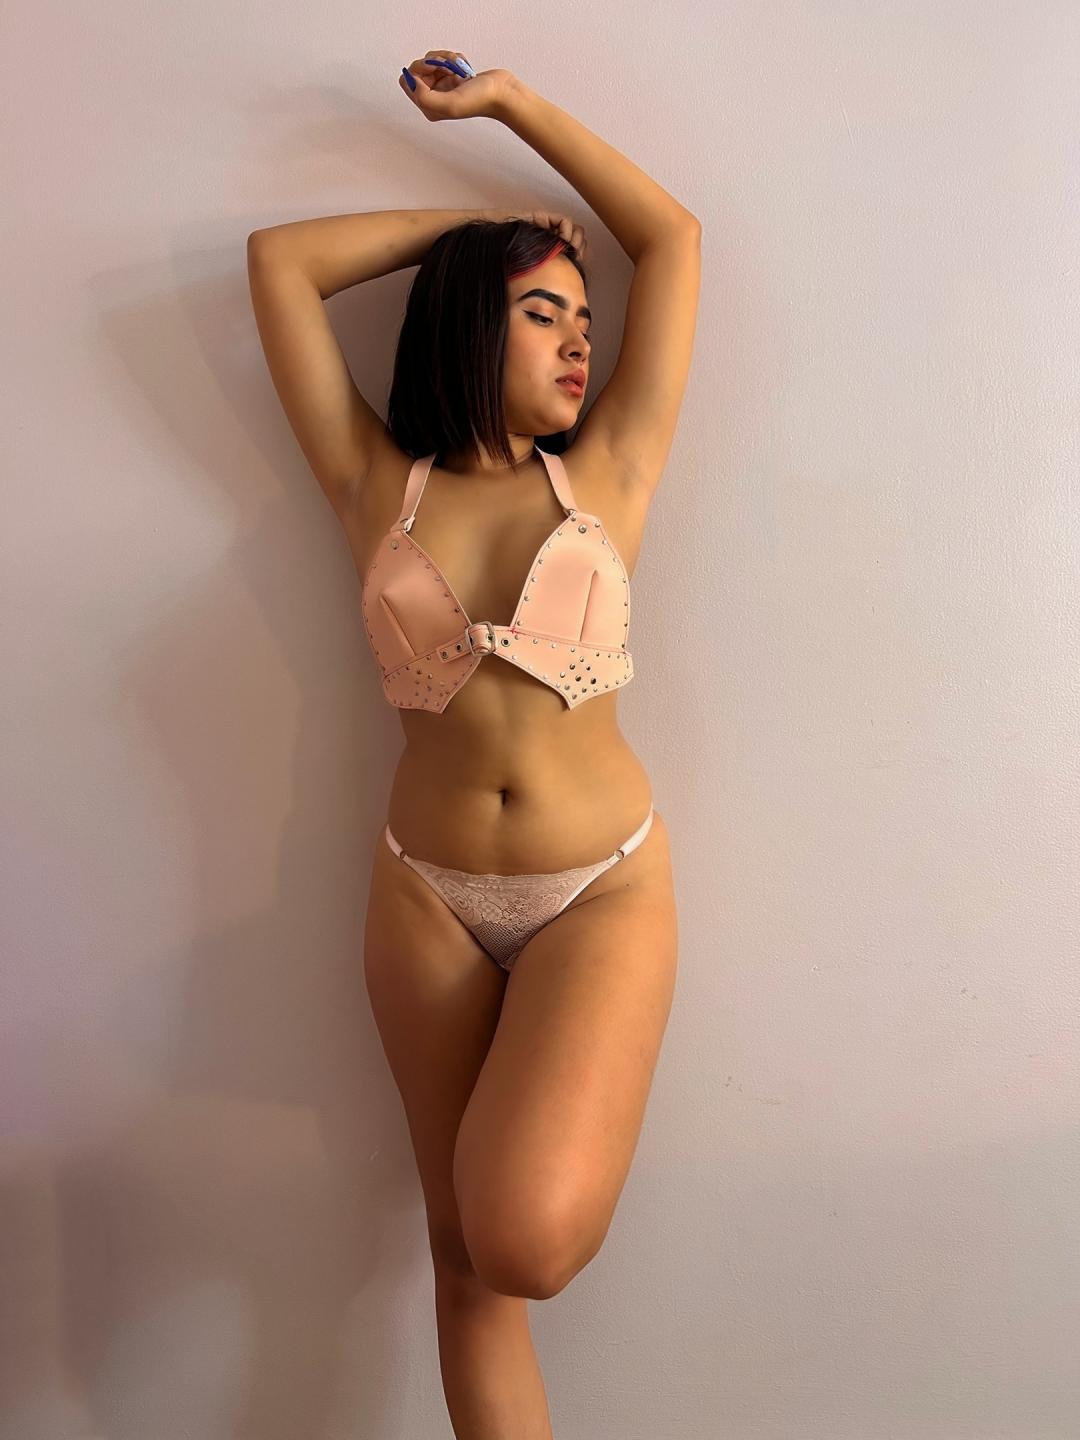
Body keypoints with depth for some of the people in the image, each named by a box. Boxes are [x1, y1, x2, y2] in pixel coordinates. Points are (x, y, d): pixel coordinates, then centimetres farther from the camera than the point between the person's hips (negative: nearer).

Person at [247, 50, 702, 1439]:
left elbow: (673, 235, 8)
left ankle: (565, 1119, 14)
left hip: (603, 887, -1)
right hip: (426, 898, 2)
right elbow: (278, 260, 9)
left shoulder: (605, 476, 3)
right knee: (468, 1259, 11)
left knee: (529, 1240, -19)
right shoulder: (379, 488, 4)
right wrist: (476, 218, 13)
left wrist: (506, 100, 14)